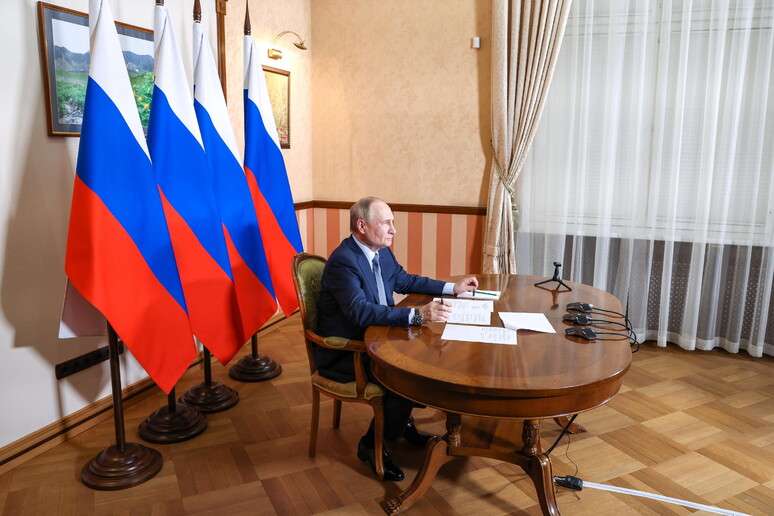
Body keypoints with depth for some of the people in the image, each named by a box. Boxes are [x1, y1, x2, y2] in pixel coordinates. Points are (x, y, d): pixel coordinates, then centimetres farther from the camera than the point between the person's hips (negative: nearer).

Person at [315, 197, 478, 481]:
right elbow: (362, 311, -35)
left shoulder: (382, 252, 2)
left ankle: (403, 422, 20)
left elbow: (405, 281, 17)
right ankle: (372, 443, 0)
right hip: (342, 353, -9)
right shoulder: (343, 261, -25)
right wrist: (417, 315, -41)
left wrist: (452, 288, 9)